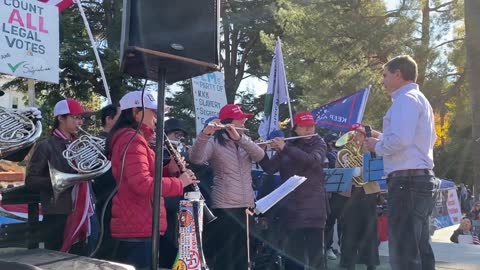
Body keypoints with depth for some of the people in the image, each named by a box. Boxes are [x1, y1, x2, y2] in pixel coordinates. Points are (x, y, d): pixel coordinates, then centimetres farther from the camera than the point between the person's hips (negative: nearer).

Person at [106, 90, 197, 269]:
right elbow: (143, 184, -25)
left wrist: (169, 170, 5)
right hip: (138, 229, -11)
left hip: (132, 226, 11)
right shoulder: (132, 139, -15)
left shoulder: (127, 138, 18)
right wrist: (179, 182, -15)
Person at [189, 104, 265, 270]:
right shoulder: (214, 142, -3)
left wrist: (239, 138, -19)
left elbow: (260, 155, -5)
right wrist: (205, 134, -36)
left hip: (246, 206, 6)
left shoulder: (245, 141, 15)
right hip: (224, 207, -6)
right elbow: (195, 159, -21)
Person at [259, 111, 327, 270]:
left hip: (313, 206, -2)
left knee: (315, 252, -3)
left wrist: (285, 148, -19)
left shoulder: (319, 144, 3)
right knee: (292, 252, 5)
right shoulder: (286, 146, 10)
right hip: (291, 206, 3)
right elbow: (270, 169, 2)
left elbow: (312, 160, -18)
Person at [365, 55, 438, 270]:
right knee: (419, 249, 13)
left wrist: (377, 146, -5)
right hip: (422, 179, 11)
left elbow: (400, 139, -23)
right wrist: (382, 137, 21)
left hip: (407, 181, -11)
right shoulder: (420, 99, 23)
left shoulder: (406, 99, -10)